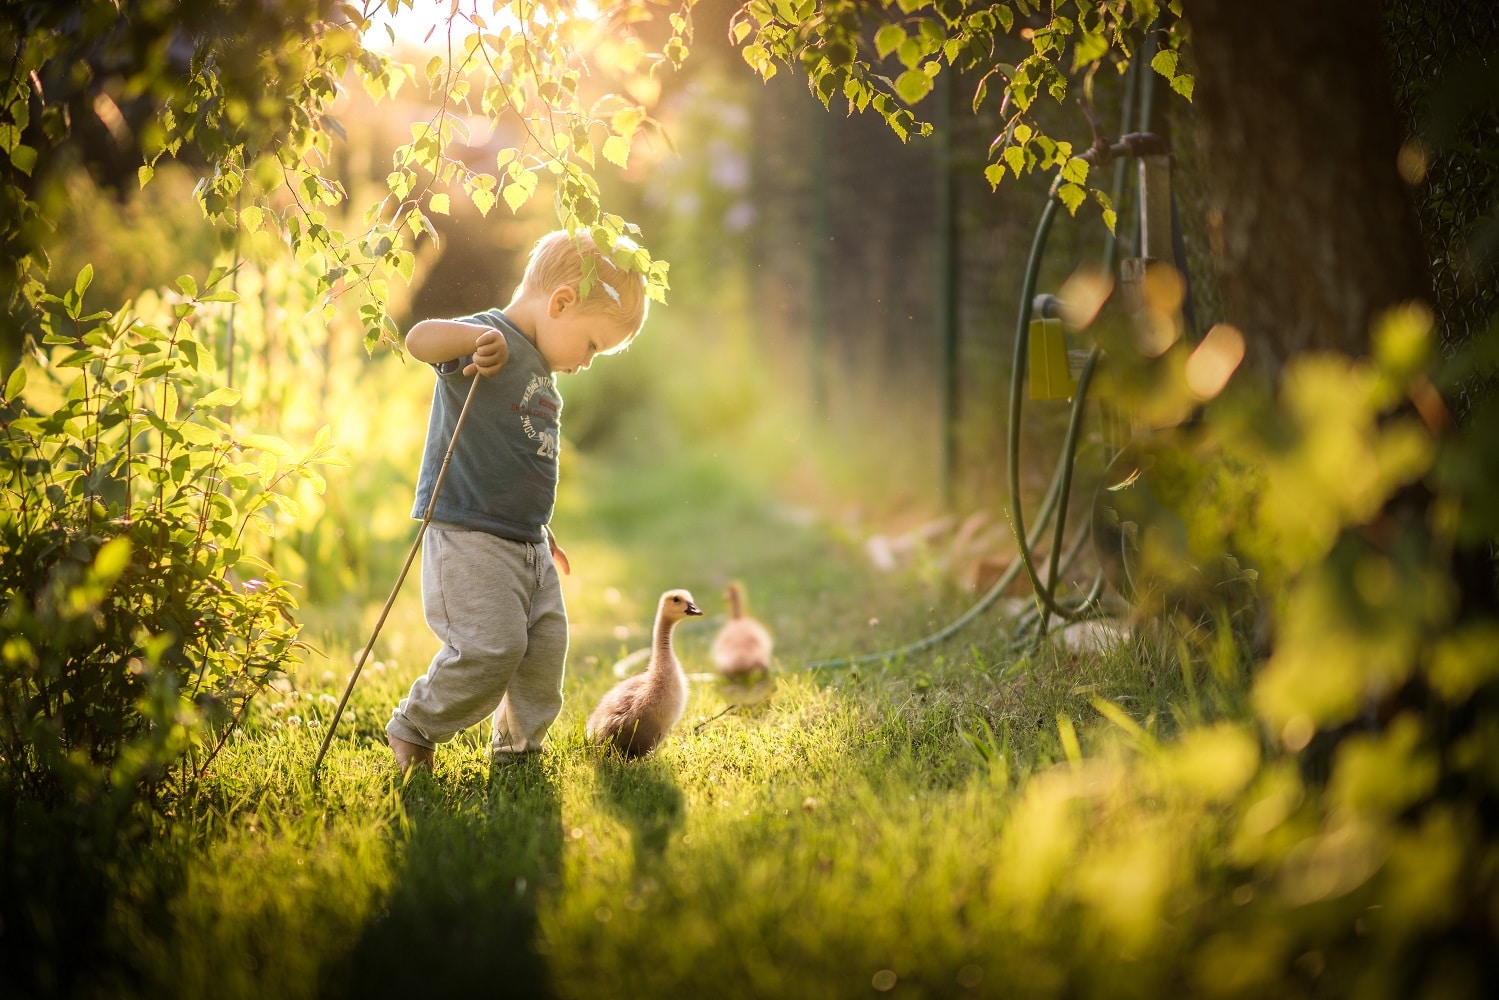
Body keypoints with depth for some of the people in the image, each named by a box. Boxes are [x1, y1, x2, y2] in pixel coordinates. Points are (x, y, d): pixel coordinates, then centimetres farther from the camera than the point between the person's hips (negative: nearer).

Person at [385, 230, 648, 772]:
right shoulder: (490, 340, -10)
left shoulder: (543, 378, 19)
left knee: (546, 649, 7)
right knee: (493, 647, -17)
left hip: (527, 544, 9)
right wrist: (477, 337, -46)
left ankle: (517, 749, 24)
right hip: (467, 537, -9)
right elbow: (418, 339, -30)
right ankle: (412, 729, 4)